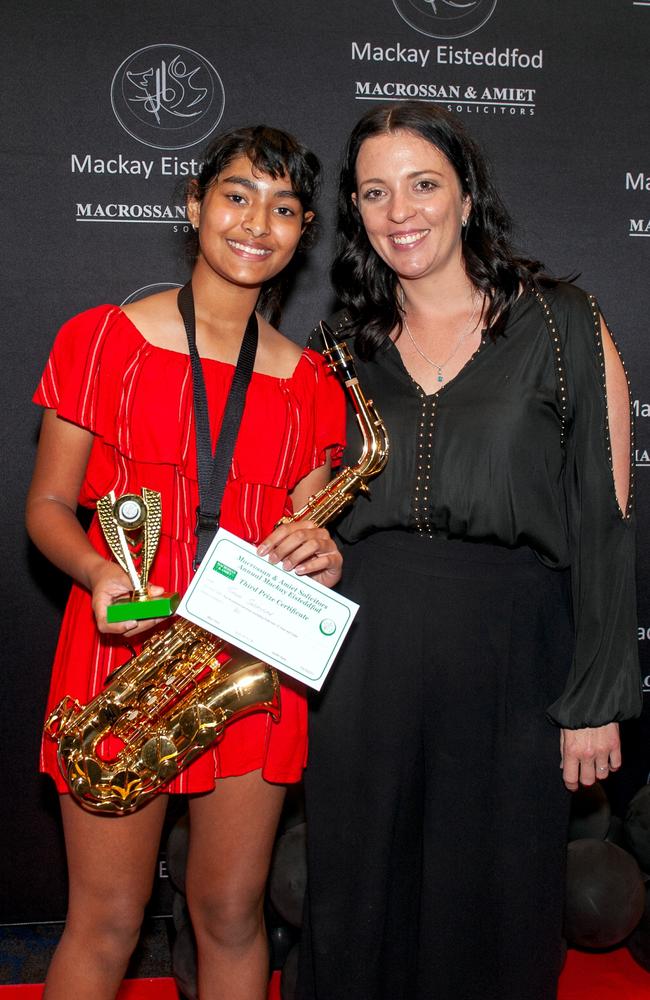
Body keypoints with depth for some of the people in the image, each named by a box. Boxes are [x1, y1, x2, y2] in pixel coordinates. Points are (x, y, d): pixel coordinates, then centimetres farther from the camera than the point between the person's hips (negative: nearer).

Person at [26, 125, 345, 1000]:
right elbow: (47, 506, 0)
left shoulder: (309, 381, 8)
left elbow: (305, 527, 12)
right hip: (124, 644, -2)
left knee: (233, 914, 14)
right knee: (106, 925, 7)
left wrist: (319, 556, -11)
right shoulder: (106, 338, -1)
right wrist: (99, 572, -19)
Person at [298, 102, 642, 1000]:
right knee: (357, 900, 14)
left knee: (492, 906, 10)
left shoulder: (561, 326, -1)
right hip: (362, 664, 3)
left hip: (509, 661, -3)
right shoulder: (346, 347, 10)